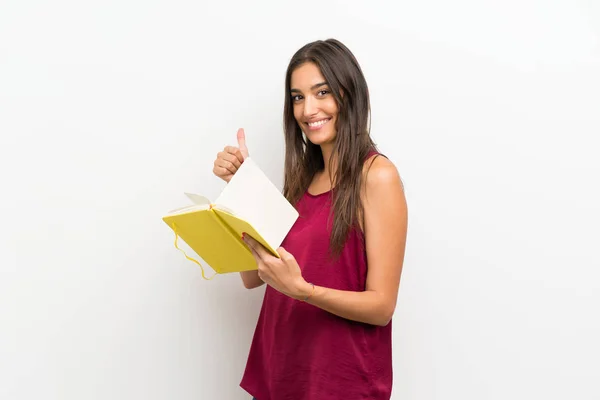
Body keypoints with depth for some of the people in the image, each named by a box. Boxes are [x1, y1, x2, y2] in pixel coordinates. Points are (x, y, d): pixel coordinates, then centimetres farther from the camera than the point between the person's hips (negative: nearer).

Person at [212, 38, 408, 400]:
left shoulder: (377, 175, -14)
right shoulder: (304, 176, 6)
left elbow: (382, 306, -16)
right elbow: (253, 275, 2)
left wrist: (301, 289, -30)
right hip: (279, 365, 6)